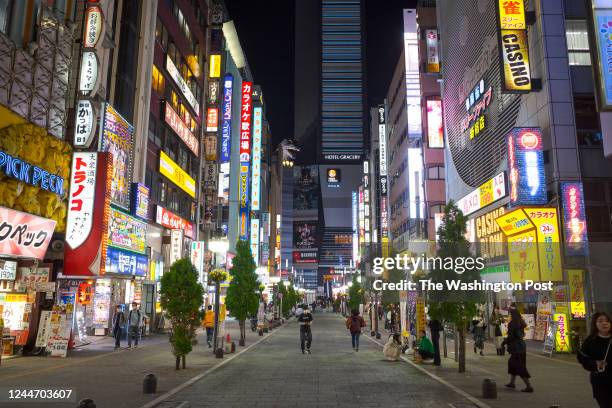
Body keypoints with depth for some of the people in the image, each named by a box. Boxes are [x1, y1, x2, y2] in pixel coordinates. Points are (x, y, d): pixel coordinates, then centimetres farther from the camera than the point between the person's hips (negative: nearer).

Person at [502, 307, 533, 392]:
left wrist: (503, 343, 0)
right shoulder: (521, 323, 7)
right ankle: (512, 383, 30)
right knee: (512, 362, 21)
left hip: (516, 347, -9)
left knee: (520, 367, -2)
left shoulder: (512, 324, -18)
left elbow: (510, 337, -18)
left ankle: (529, 387, -3)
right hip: (522, 345, 9)